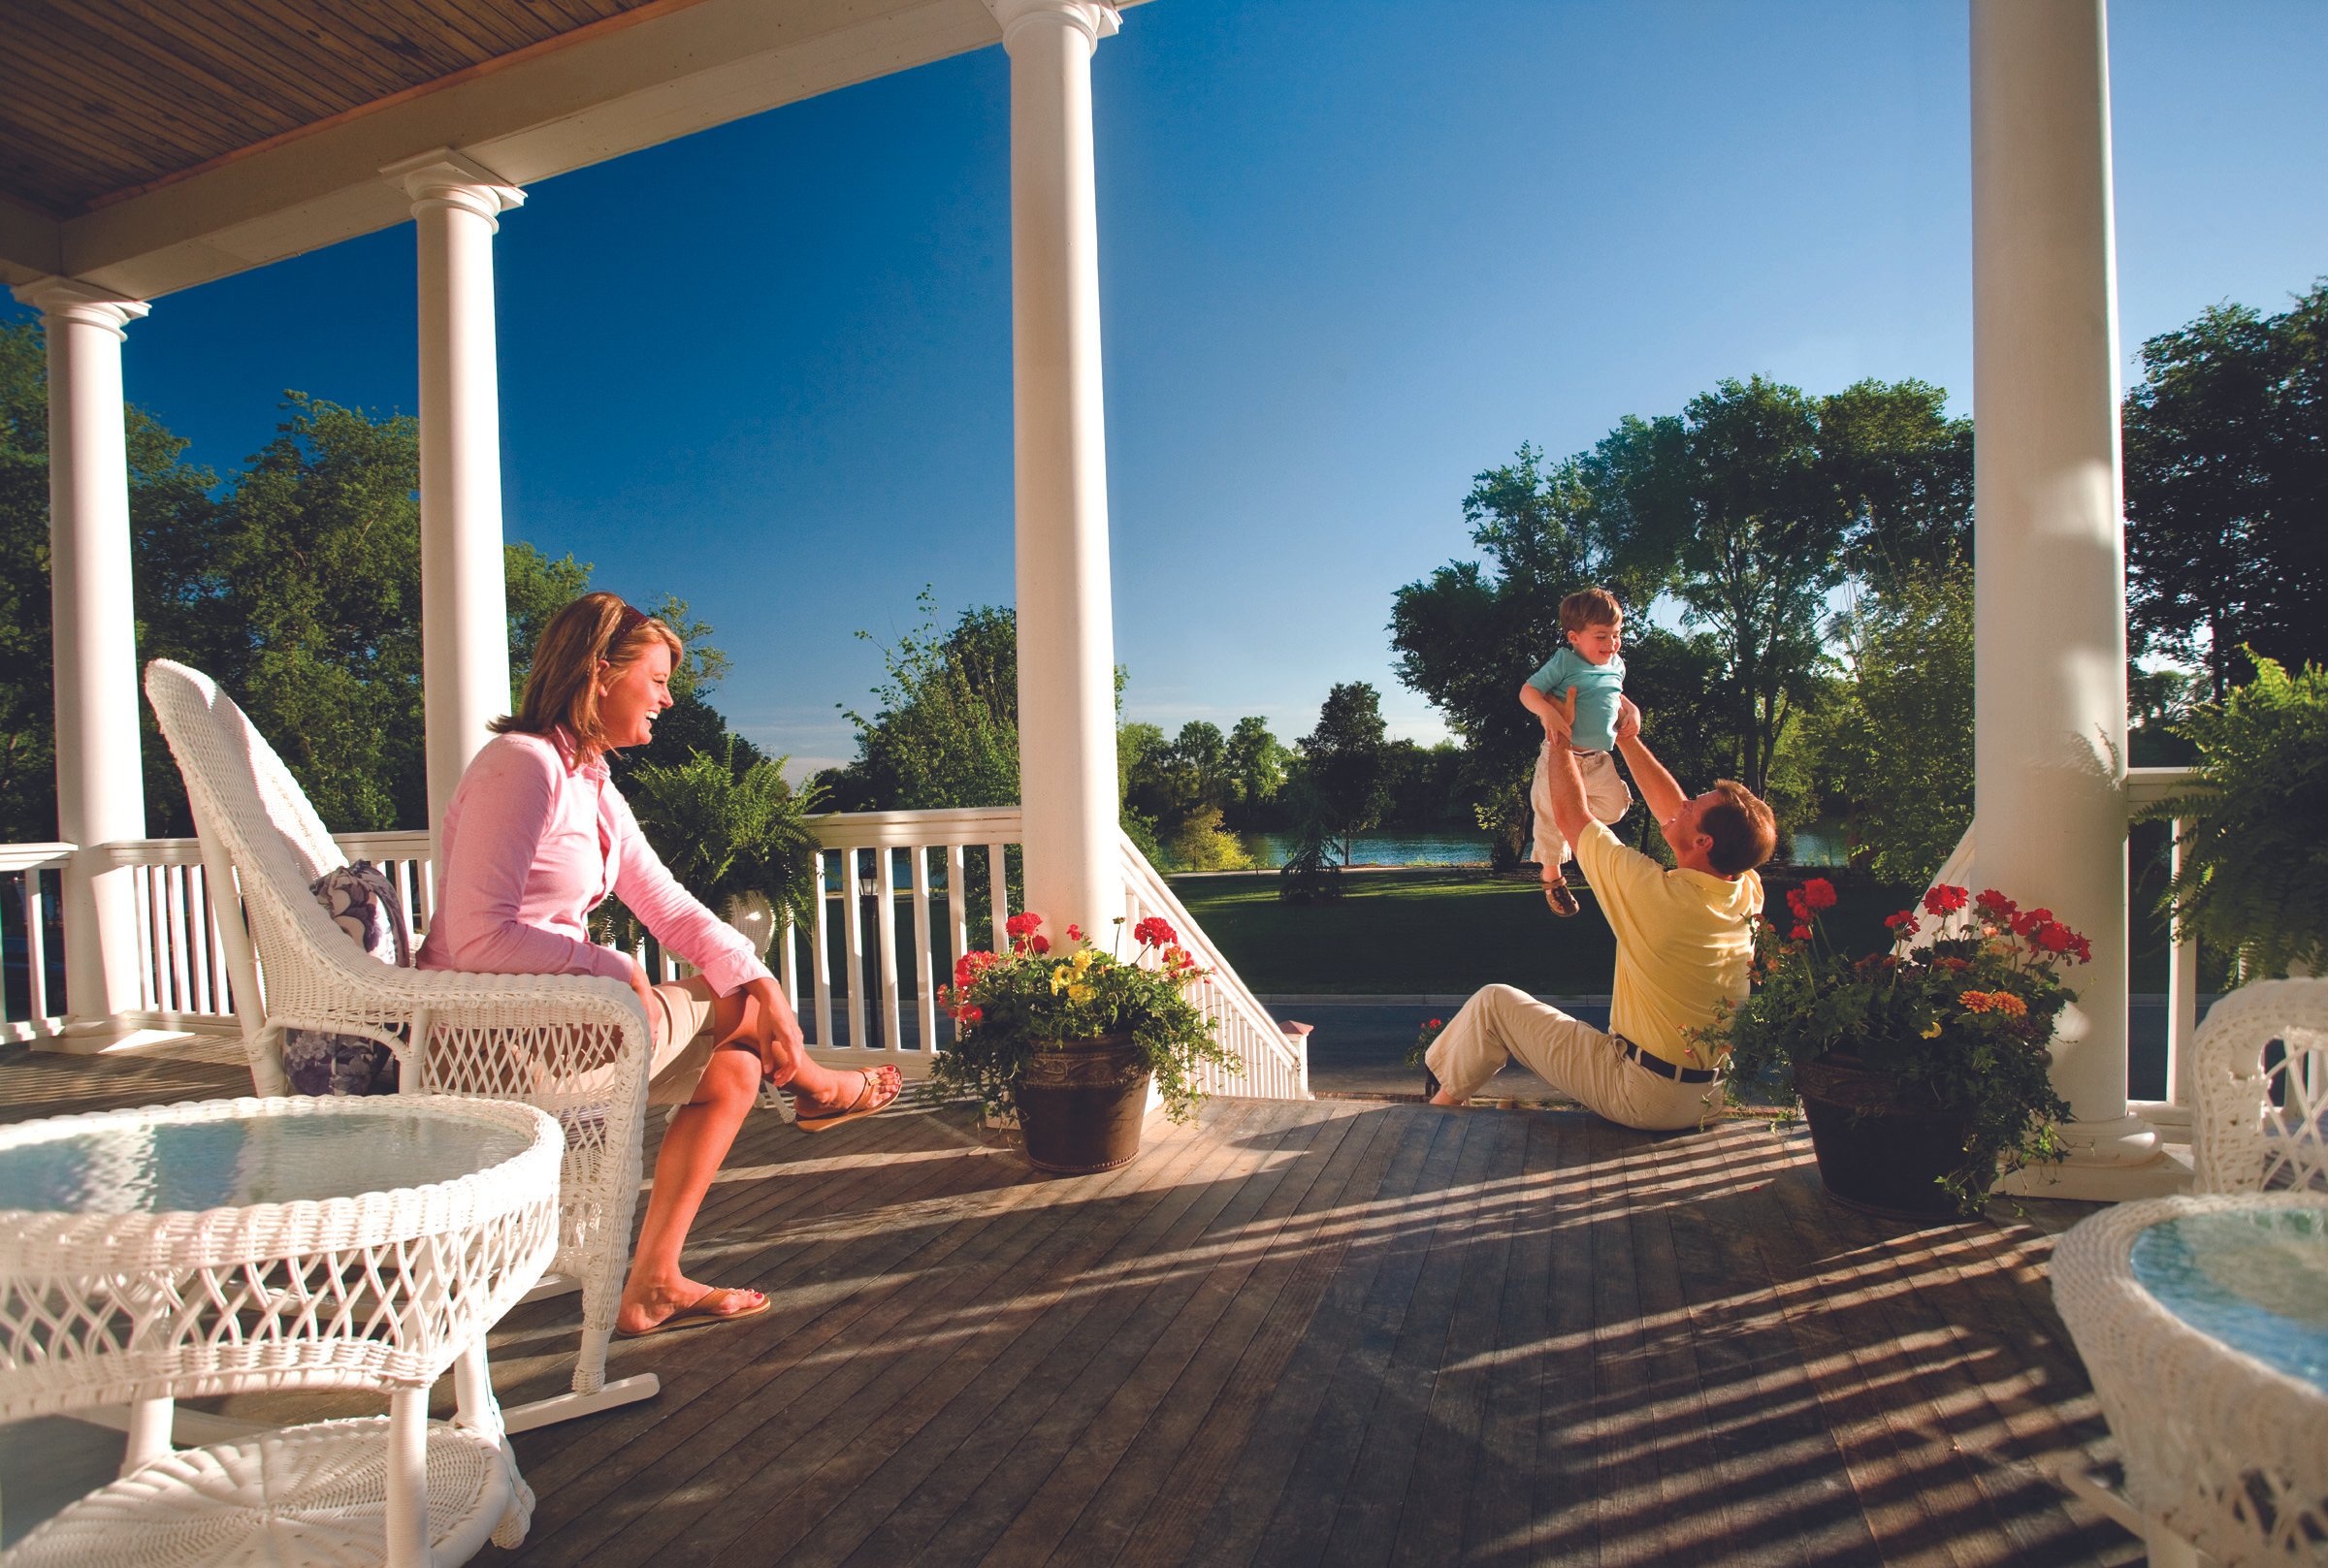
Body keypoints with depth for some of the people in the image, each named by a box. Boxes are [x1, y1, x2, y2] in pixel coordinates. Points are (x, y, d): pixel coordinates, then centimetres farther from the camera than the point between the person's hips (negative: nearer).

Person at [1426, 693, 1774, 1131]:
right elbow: (1672, 809, 9)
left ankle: (1443, 1098, 26)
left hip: (1640, 1095, -7)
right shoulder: (1747, 894, -7)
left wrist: (1560, 740, 3)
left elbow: (1569, 814, -11)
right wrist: (1630, 738, 15)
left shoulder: (1659, 893, -26)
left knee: (1494, 1002, 5)